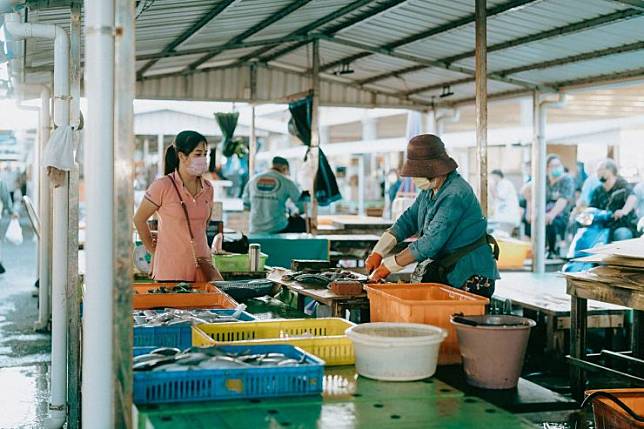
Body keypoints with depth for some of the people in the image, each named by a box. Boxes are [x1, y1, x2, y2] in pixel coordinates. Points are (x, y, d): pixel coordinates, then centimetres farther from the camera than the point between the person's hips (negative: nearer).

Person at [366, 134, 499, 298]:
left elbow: (430, 242, -26)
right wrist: (378, 252, -1)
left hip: (470, 278, -8)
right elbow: (408, 219, 11)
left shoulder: (455, 195, -23)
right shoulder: (430, 189, 7)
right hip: (445, 274, 8)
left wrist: (389, 265, -21)